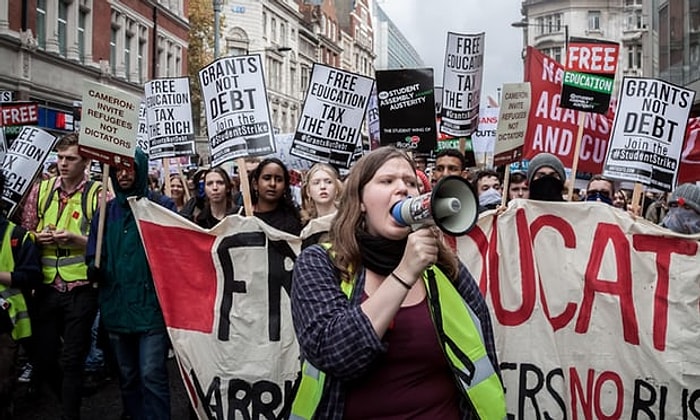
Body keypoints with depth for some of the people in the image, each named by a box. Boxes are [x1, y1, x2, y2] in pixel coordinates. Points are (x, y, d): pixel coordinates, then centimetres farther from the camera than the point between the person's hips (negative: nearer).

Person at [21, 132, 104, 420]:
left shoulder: (98, 194, -6)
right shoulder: (40, 190, 6)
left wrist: (76, 239, -22)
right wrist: (38, 238, -8)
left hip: (81, 290, -4)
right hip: (46, 288, 4)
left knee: (72, 360, 5)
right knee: (43, 358, 14)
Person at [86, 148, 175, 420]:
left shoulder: (162, 205, -2)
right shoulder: (107, 210, 12)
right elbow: (95, 251, 15)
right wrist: (94, 268, -5)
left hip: (151, 305, -5)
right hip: (117, 307, 5)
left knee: (152, 377, -5)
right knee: (127, 377, 17)